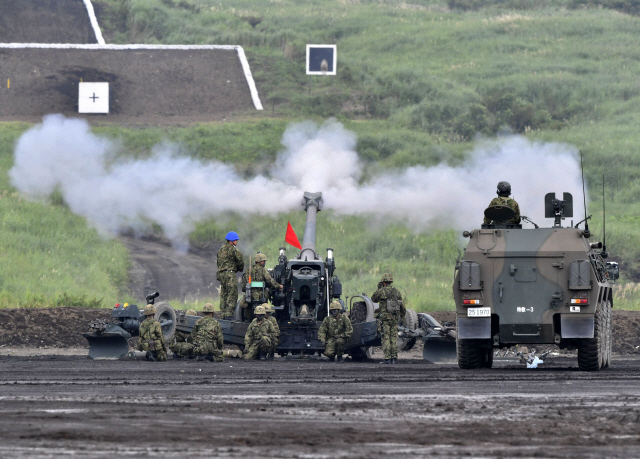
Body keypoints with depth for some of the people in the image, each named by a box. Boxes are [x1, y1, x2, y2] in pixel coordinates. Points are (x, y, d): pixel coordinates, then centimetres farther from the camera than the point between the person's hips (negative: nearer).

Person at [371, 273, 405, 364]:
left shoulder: (381, 291, -8)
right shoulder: (396, 291, 7)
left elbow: (374, 299, 10)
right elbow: (402, 305, 12)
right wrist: (402, 314, 26)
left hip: (384, 317, -5)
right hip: (395, 317, 5)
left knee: (385, 338, -3)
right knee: (393, 338, 10)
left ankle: (387, 358, -8)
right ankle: (394, 357, 9)